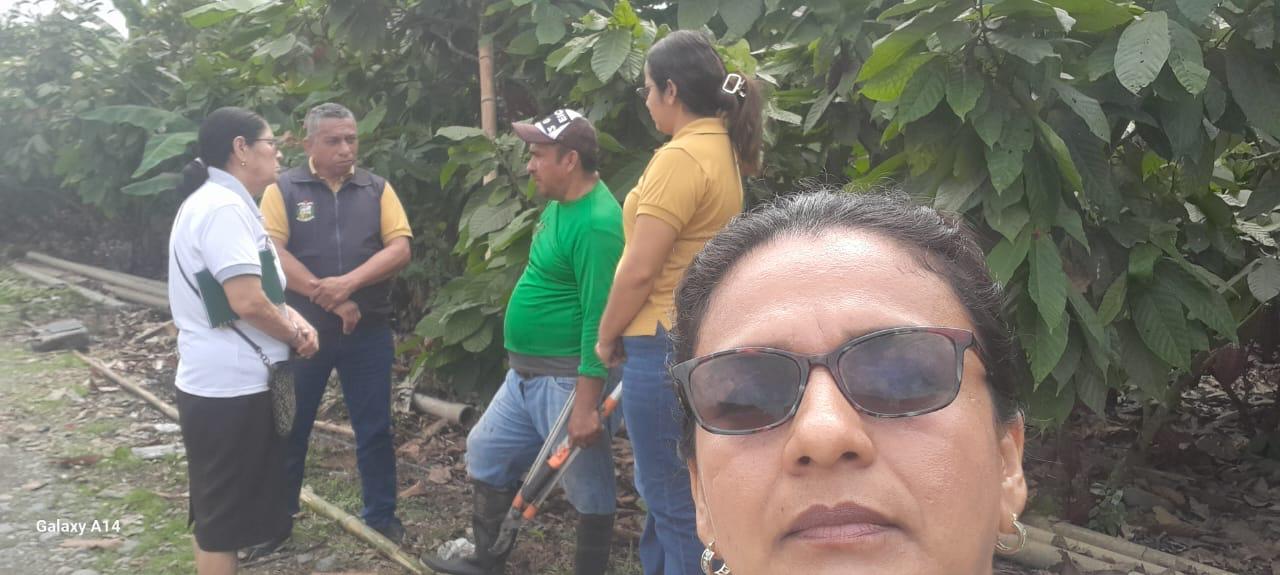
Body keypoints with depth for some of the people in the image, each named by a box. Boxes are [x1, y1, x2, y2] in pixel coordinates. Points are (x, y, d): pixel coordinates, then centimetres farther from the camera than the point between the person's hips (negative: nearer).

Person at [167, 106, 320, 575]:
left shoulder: (222, 203, 14)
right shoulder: (224, 207, -19)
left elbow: (261, 287, 21)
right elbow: (247, 301, -27)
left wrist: (295, 320, 2)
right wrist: (294, 336, -9)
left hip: (232, 382, 10)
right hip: (230, 387, -10)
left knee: (226, 510, 21)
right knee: (222, 518, 1)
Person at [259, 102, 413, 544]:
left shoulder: (378, 189, 4)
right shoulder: (284, 189, -1)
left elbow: (399, 249, -6)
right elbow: (271, 253, -12)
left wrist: (348, 283, -20)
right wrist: (327, 297, -17)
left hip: (369, 331, 2)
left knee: (375, 428, 10)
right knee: (290, 428, 11)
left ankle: (380, 514, 25)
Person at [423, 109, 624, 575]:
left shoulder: (596, 223, -22)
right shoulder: (557, 205, 10)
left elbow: (599, 319, -26)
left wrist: (586, 404, -26)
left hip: (569, 378, -11)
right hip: (526, 373, 11)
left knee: (586, 485, 4)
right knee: (487, 454, 19)